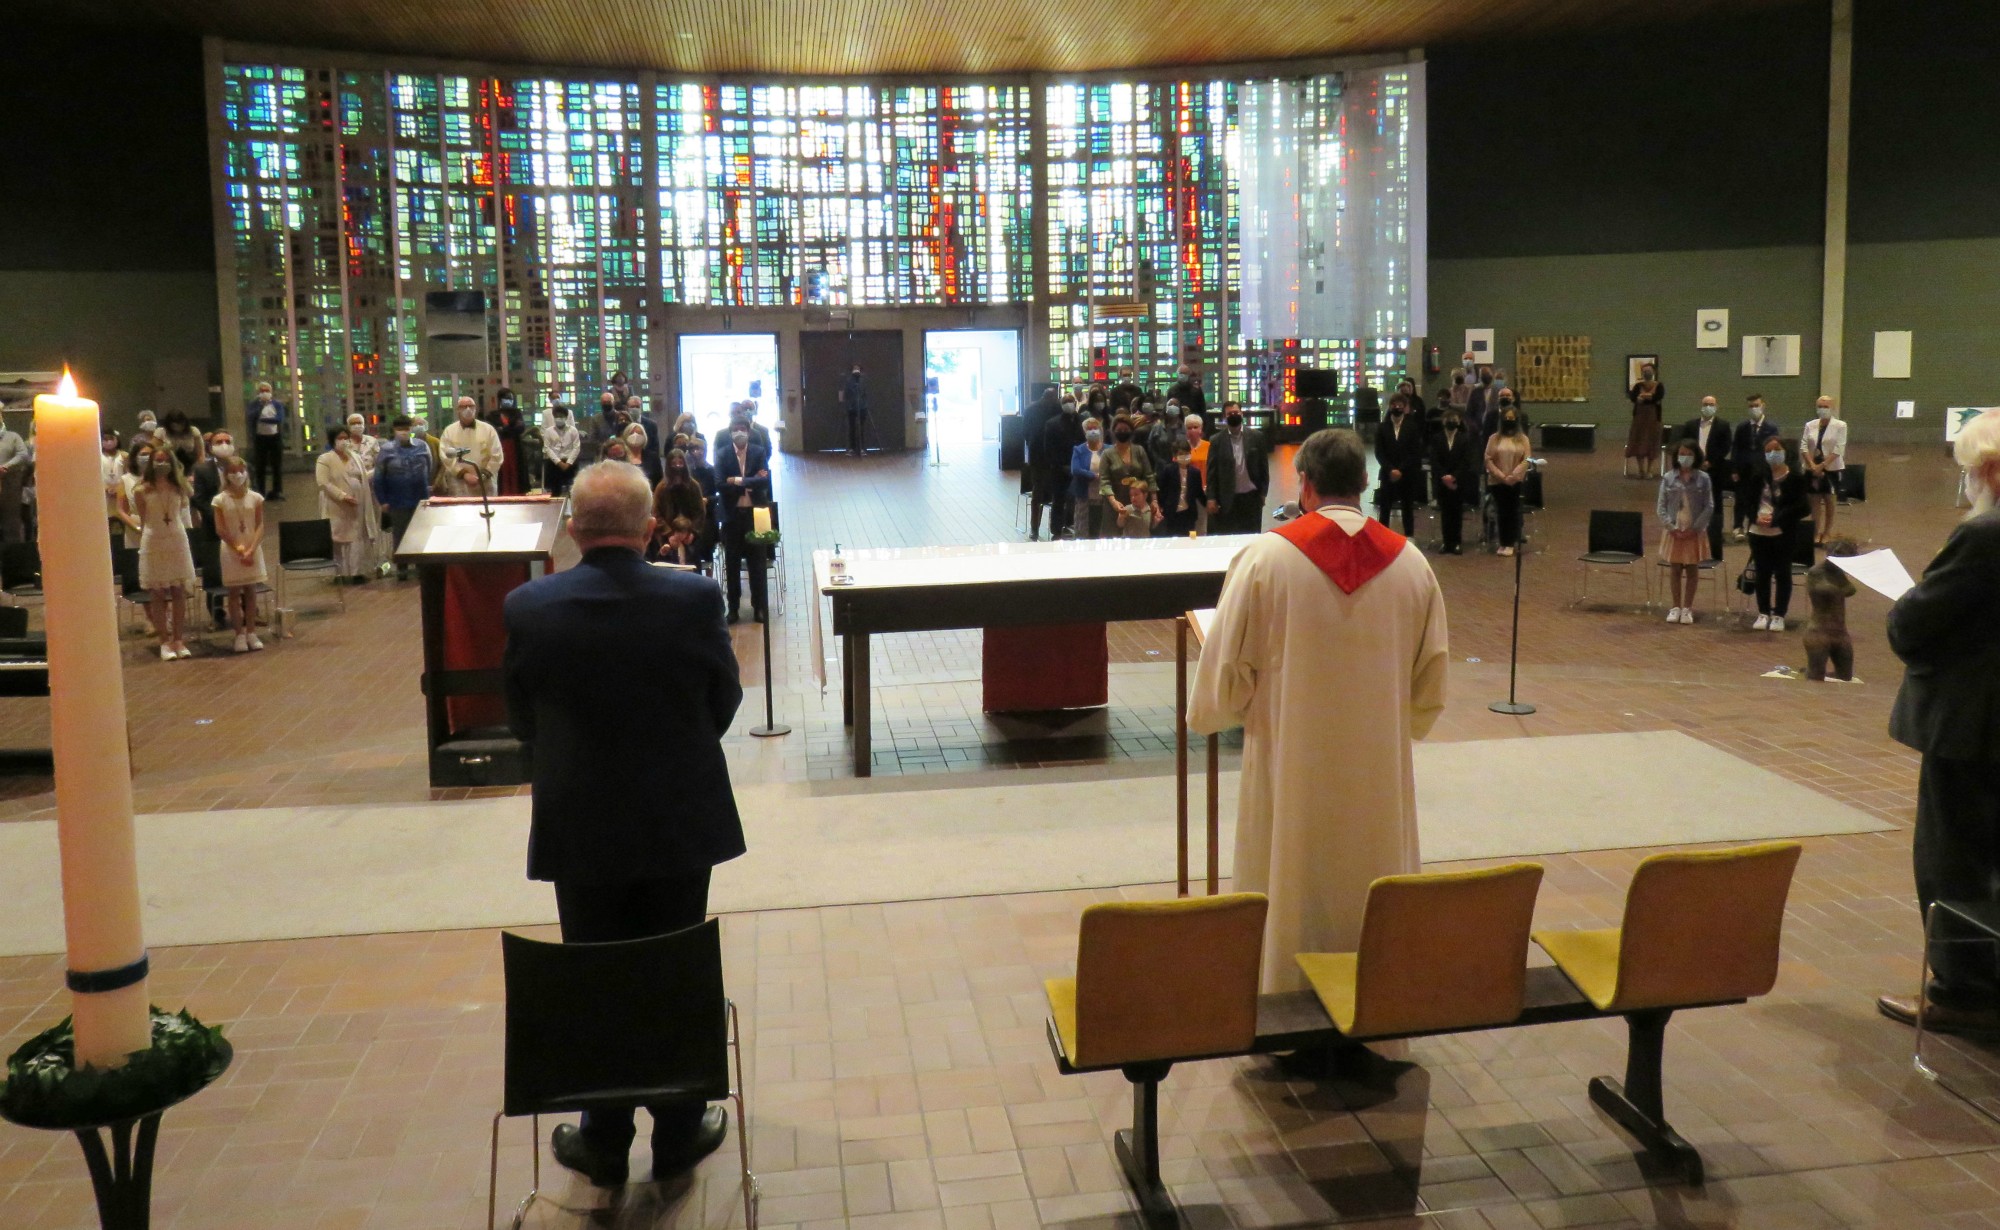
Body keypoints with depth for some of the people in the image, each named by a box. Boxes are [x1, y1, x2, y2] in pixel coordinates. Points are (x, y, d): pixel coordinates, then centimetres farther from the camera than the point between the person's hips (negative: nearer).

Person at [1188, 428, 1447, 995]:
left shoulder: (1267, 556, -13)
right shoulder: (1411, 563, -3)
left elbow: (1226, 673, -8)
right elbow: (1430, 689, 5)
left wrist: (1215, 710, 14)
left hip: (1292, 779, -2)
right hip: (1380, 780, 3)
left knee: (1291, 917, 12)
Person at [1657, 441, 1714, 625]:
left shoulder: (1703, 479, -3)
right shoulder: (1668, 479, -1)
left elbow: (1709, 507, -4)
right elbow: (1661, 507, -2)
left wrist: (1695, 528, -12)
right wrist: (1671, 527, -12)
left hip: (1695, 532, -1)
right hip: (1673, 531, 1)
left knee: (1692, 570, 7)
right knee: (1675, 569, 6)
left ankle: (1687, 608, 15)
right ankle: (1676, 607, 16)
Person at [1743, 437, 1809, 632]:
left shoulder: (1796, 478, -6)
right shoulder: (1759, 475, 3)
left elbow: (1800, 508, -9)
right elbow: (1749, 500, 8)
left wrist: (1775, 519, -18)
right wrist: (1756, 517, -10)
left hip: (1783, 534, -3)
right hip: (1758, 532, 3)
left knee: (1782, 573, 6)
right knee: (1762, 573, 10)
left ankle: (1779, 615, 14)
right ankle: (1763, 614, 20)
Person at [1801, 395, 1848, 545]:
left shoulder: (1840, 426, -4)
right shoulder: (1810, 425, 5)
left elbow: (1838, 450, -11)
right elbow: (1804, 447, -1)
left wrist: (1822, 465, -16)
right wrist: (1813, 466, -12)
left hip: (1831, 469, -2)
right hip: (1812, 469, 3)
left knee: (1830, 502, 4)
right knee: (1815, 501, 4)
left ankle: (1826, 534, 11)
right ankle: (1816, 533, 9)